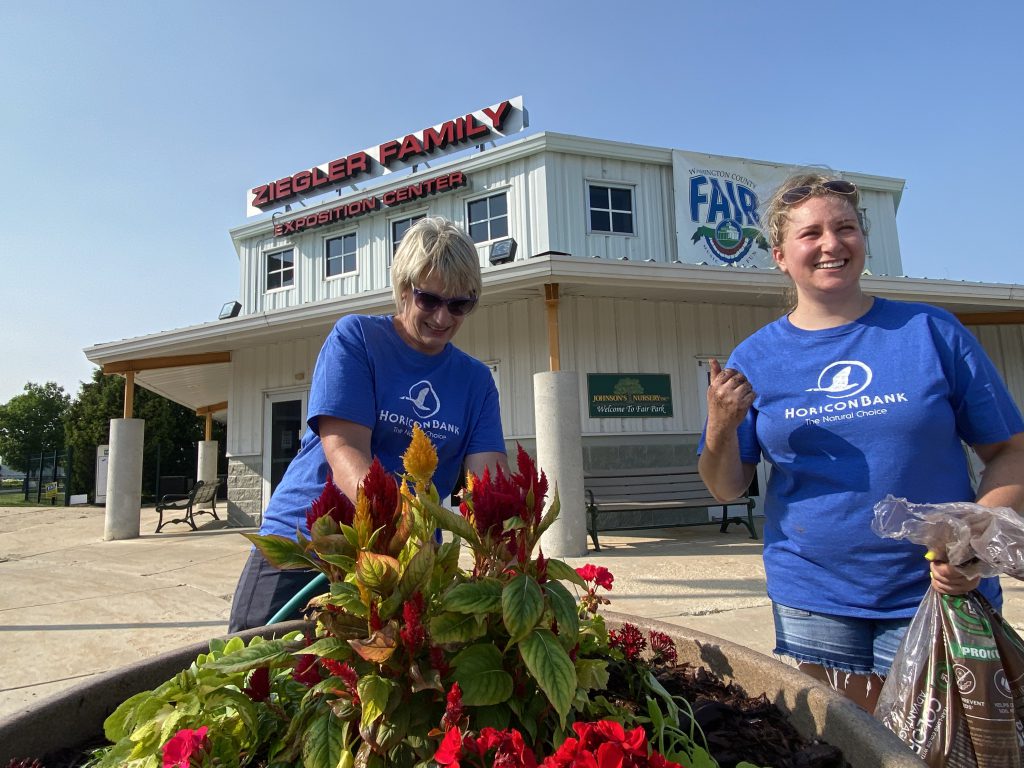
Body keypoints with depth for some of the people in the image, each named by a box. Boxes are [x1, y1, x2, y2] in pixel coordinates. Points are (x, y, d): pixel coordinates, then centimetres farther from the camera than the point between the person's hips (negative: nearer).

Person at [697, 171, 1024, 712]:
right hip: (813, 604, 1)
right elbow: (726, 488, 1)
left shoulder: (932, 331, -2)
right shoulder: (755, 359, -1)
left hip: (935, 596, 0)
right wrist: (721, 425, -19)